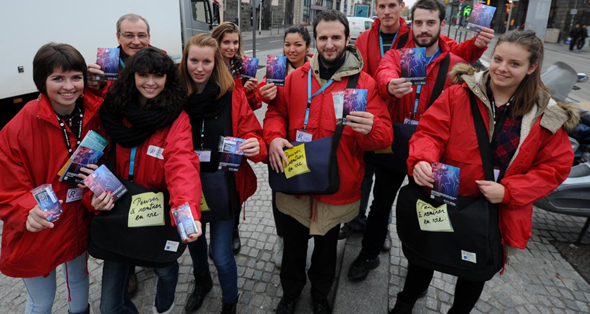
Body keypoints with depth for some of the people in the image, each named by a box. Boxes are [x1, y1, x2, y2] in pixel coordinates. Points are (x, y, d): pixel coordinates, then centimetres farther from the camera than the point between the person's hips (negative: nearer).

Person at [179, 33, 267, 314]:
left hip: (223, 184, -2)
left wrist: (255, 145, -30)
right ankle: (201, 282, 57)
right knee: (193, 240, 24)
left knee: (221, 254, 4)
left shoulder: (232, 96, -8)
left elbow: (252, 134, -8)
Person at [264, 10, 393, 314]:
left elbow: (384, 135, -9)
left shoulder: (365, 83, -7)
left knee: (327, 247, 20)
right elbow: (276, 112, 8)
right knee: (293, 245, 18)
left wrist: (370, 129, -34)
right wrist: (274, 137, -14)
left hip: (338, 189, -1)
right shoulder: (296, 77, 1)